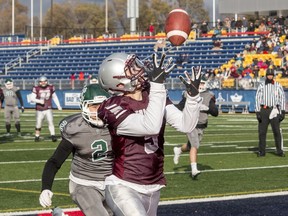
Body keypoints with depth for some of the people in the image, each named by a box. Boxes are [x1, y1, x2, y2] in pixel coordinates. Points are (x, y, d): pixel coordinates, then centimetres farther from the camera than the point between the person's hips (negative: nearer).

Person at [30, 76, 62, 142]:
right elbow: (32, 99, -10)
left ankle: (53, 136, -17)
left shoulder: (51, 87, 0)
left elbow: (54, 97, 14)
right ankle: (37, 136, 21)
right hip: (39, 110, -1)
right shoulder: (36, 88, -8)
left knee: (50, 121, -15)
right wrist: (39, 101, -25)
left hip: (48, 109, 1)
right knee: (38, 124, 4)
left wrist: (58, 105, 12)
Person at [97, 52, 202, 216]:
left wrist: (193, 95, -17)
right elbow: (151, 127, -31)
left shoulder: (155, 96, 4)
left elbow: (186, 125, -2)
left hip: (153, 188, 7)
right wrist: (157, 84, -32)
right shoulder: (114, 108, -17)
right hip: (124, 188, -7)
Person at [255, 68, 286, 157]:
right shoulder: (261, 86, 5)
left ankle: (279, 151, 1)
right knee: (262, 131, 2)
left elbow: (282, 98, 5)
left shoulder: (278, 86, 5)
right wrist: (257, 112, -6)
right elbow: (257, 99, 2)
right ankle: (262, 151, 9)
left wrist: (283, 112, -3)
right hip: (264, 110, 1)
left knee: (277, 131, -5)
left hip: (274, 110, -1)